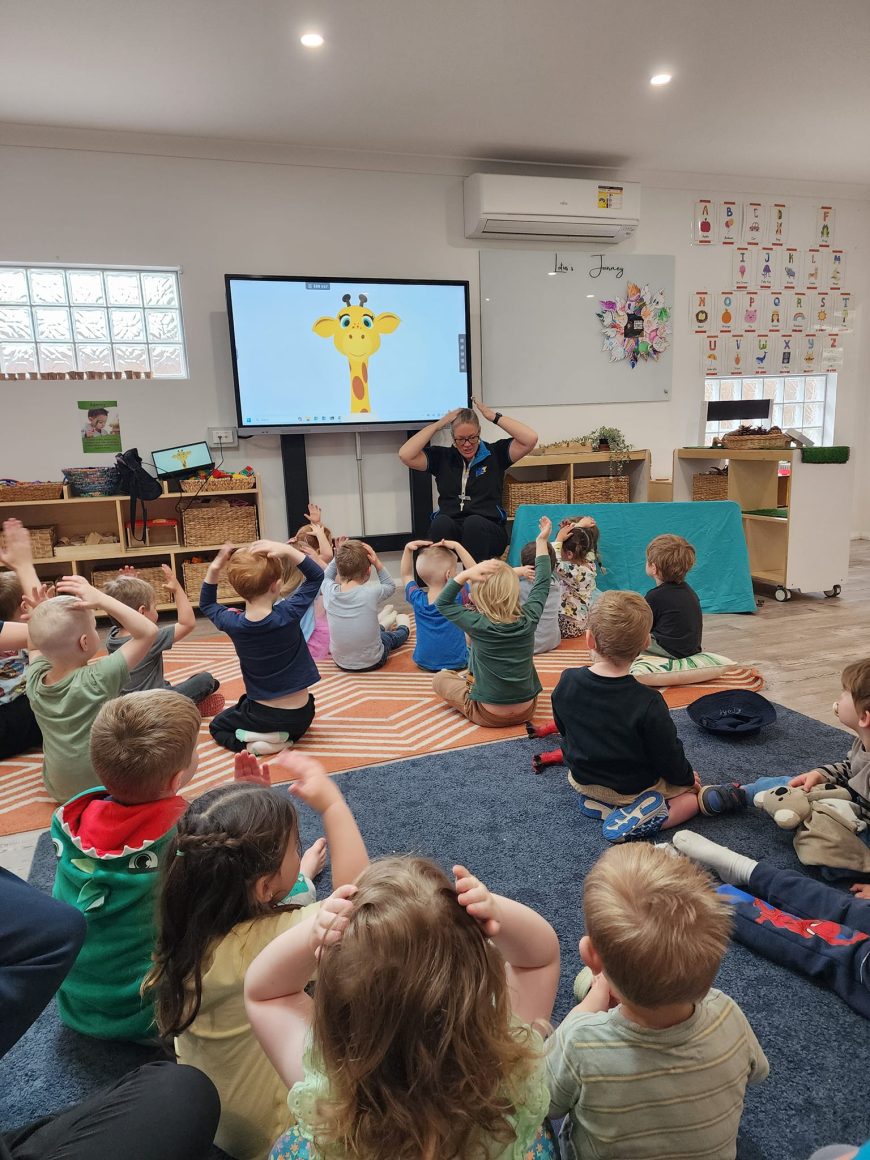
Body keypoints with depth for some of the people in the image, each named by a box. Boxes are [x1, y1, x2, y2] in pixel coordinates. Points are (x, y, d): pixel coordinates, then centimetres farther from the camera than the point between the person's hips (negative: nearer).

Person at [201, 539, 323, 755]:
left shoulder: (233, 624, -15)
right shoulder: (288, 615, -21)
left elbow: (206, 605, 10)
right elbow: (316, 576, -6)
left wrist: (214, 568, -5)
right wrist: (287, 550, -19)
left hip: (262, 715, -1)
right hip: (300, 715, 2)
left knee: (217, 726, 27)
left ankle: (250, 743, 0)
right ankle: (287, 736, 9)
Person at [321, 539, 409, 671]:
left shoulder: (330, 592, -19)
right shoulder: (371, 593, -26)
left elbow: (326, 577, 7)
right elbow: (390, 586, -2)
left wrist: (338, 557, -6)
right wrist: (377, 563, -13)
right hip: (372, 663, -3)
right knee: (390, 635, 32)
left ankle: (384, 623, 62)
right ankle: (402, 627, 62)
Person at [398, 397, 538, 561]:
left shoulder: (495, 453, 12)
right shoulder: (442, 457, 15)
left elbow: (530, 439, 0)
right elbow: (405, 455, 3)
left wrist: (495, 417, 1)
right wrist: (438, 425, 5)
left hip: (487, 532, -1)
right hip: (449, 532, 1)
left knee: (474, 523, -36)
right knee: (441, 522, -34)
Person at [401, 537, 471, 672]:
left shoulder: (417, 599, -12)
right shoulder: (457, 598, -23)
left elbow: (406, 575, 7)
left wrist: (408, 549, -4)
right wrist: (457, 547, -19)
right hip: (456, 664, -4)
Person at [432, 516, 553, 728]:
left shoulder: (478, 625, -21)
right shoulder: (528, 618, -11)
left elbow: (442, 604, -10)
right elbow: (542, 583, 4)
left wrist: (465, 574, -22)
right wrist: (542, 541, 11)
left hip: (490, 715, -3)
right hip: (526, 711, 3)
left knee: (441, 678, 15)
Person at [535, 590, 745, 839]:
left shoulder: (566, 682, -18)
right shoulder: (648, 703, -30)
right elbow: (669, 757, -18)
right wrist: (687, 778, 5)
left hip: (581, 779, 4)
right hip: (633, 788, -3)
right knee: (692, 788, 18)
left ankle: (596, 801, 9)